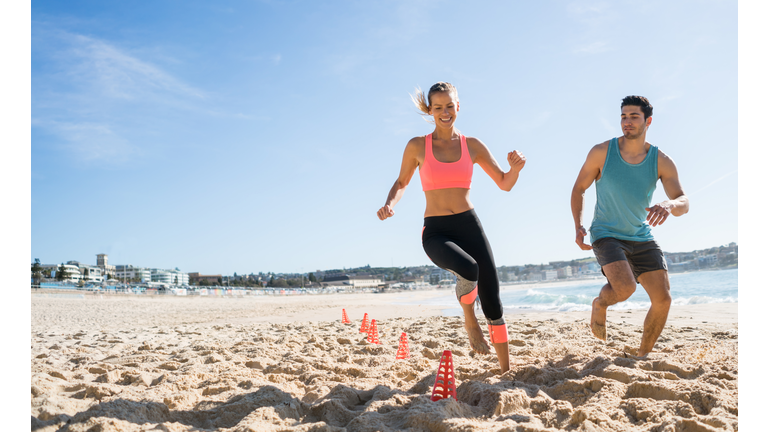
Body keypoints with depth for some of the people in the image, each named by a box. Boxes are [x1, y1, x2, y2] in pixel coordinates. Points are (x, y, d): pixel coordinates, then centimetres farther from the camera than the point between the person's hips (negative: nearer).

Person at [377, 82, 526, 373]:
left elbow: (505, 184, 8)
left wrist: (516, 167, -13)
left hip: (469, 225, 2)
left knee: (492, 300, -1)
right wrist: (389, 204, -7)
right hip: (435, 231, -2)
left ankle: (506, 371, 15)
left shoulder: (472, 145, 6)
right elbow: (402, 183, 14)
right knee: (469, 269, -35)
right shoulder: (417, 146, 2)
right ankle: (469, 319, -2)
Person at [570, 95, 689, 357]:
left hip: (641, 238, 4)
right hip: (606, 235, -3)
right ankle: (600, 304, 10)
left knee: (663, 299, -5)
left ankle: (643, 356, 16)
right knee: (625, 288, -28)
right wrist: (578, 226, -13)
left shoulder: (661, 162, -6)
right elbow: (579, 189, 1)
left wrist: (669, 205, -39)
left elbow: (683, 203, -13)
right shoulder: (602, 152, -10)